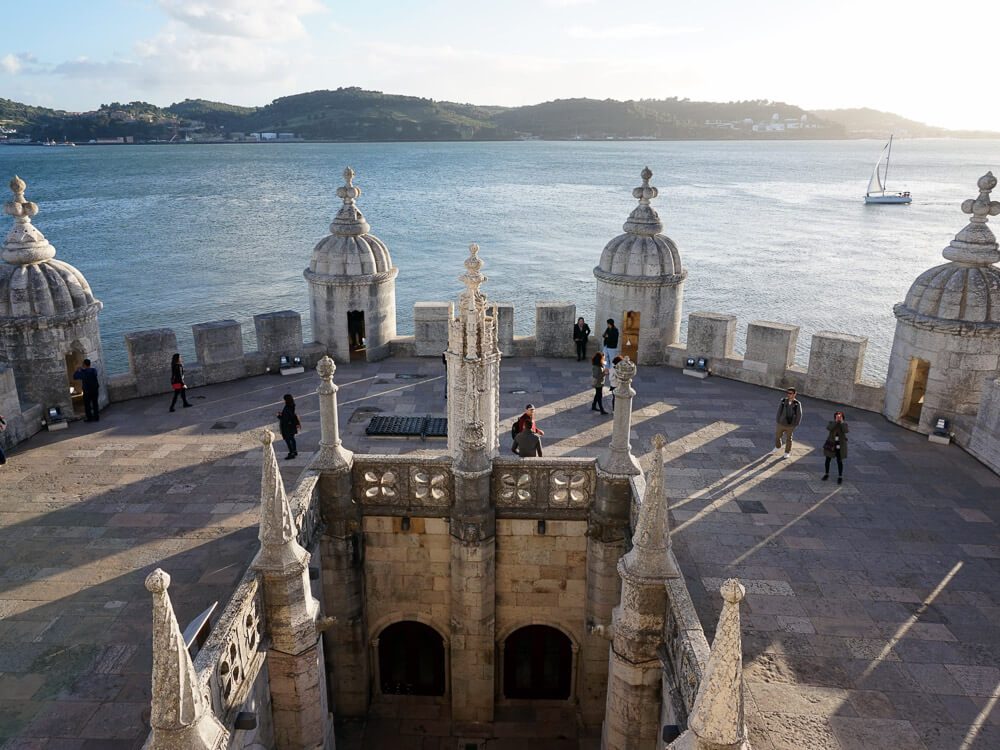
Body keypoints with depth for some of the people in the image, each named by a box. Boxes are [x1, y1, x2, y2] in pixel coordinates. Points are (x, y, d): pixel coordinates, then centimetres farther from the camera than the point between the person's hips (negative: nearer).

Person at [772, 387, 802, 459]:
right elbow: (779, 412, -2)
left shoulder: (797, 404, -17)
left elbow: (799, 416, -7)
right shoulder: (783, 401, -14)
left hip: (790, 426, -2)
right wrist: (778, 422, 3)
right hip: (781, 424, 2)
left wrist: (795, 425, -5)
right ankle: (777, 447, 48)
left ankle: (787, 453, 32)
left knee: (788, 439, 13)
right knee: (777, 436, 19)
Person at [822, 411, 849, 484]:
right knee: (828, 459, 9)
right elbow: (829, 428, -26)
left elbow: (846, 431, -23)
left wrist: (841, 422, -23)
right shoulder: (831, 423, -5)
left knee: (839, 461, 1)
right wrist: (836, 421, -25)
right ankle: (826, 474, 26)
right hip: (831, 444, 1)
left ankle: (840, 477, 13)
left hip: (840, 446, -1)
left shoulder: (844, 424, -4)